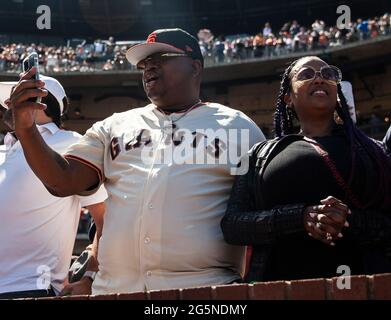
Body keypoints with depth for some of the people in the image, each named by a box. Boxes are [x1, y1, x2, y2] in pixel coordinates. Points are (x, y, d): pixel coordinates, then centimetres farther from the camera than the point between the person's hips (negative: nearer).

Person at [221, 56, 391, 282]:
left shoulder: (371, 150, 9)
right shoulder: (262, 155, 9)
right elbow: (231, 226, -2)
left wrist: (351, 222, -18)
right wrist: (301, 217, -15)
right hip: (281, 283, 0)